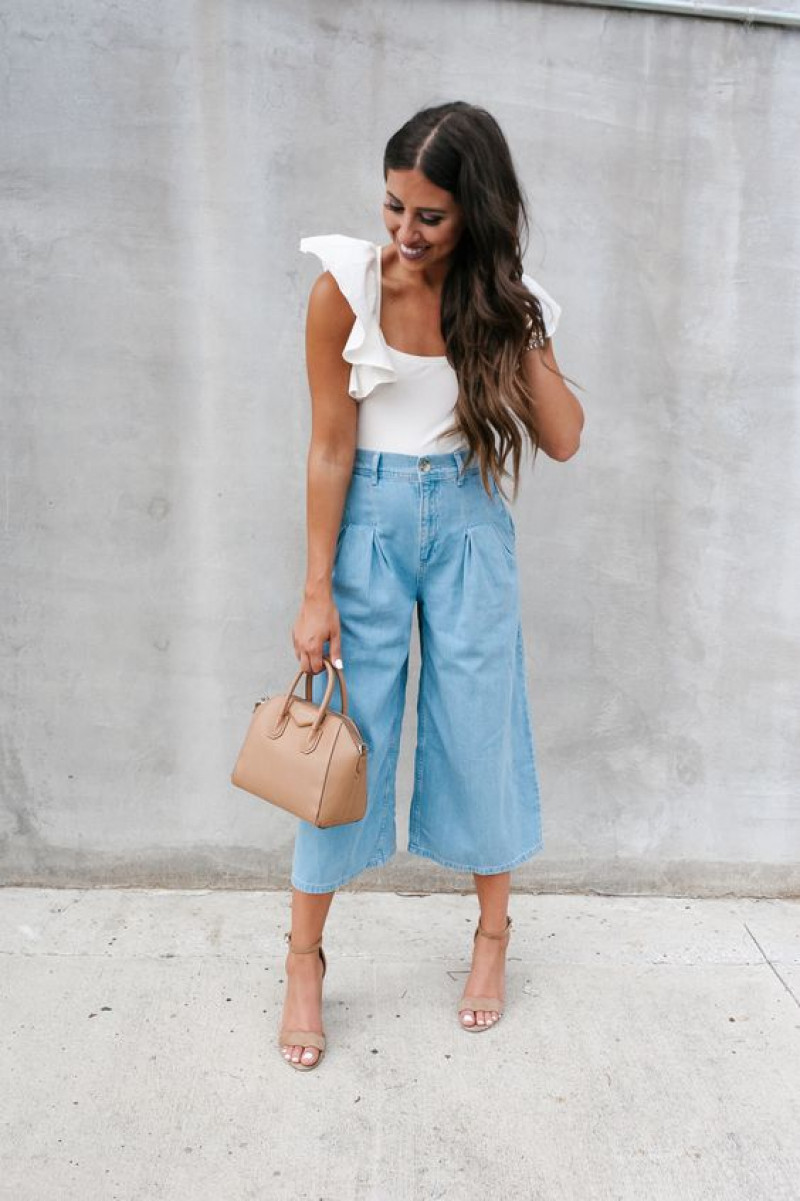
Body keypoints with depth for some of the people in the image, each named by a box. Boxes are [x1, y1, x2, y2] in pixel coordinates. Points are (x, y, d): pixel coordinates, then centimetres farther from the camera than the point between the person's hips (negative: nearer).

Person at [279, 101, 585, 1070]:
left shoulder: (506, 300, -2)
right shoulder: (346, 289, -10)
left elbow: (562, 440, -6)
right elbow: (330, 448, -8)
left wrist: (520, 331, -15)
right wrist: (318, 590, -9)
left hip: (469, 523, 2)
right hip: (370, 519, -2)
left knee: (479, 729, 8)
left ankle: (494, 933, 31)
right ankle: (305, 959, 20)